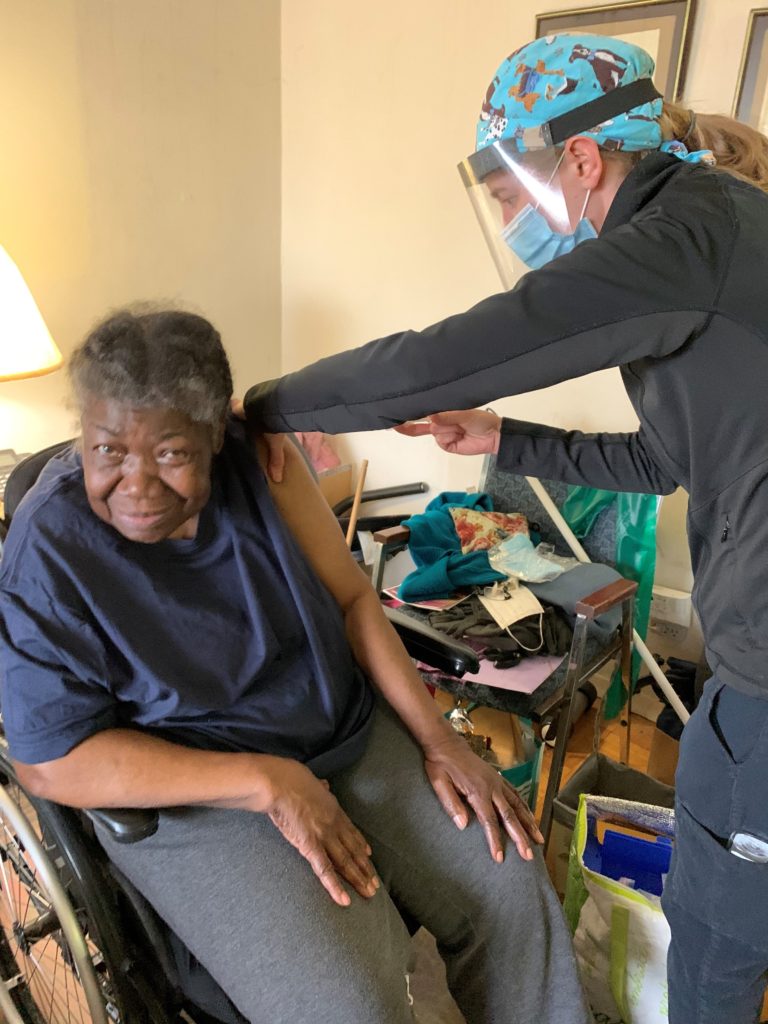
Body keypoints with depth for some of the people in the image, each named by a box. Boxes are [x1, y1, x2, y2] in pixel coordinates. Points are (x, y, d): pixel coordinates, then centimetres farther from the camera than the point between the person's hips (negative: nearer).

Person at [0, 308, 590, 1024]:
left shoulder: (258, 460, -10)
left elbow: (351, 598, -3)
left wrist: (438, 740, -8)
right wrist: (269, 782, -22)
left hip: (351, 732, 4)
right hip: (194, 796, -3)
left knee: (510, 884, -3)